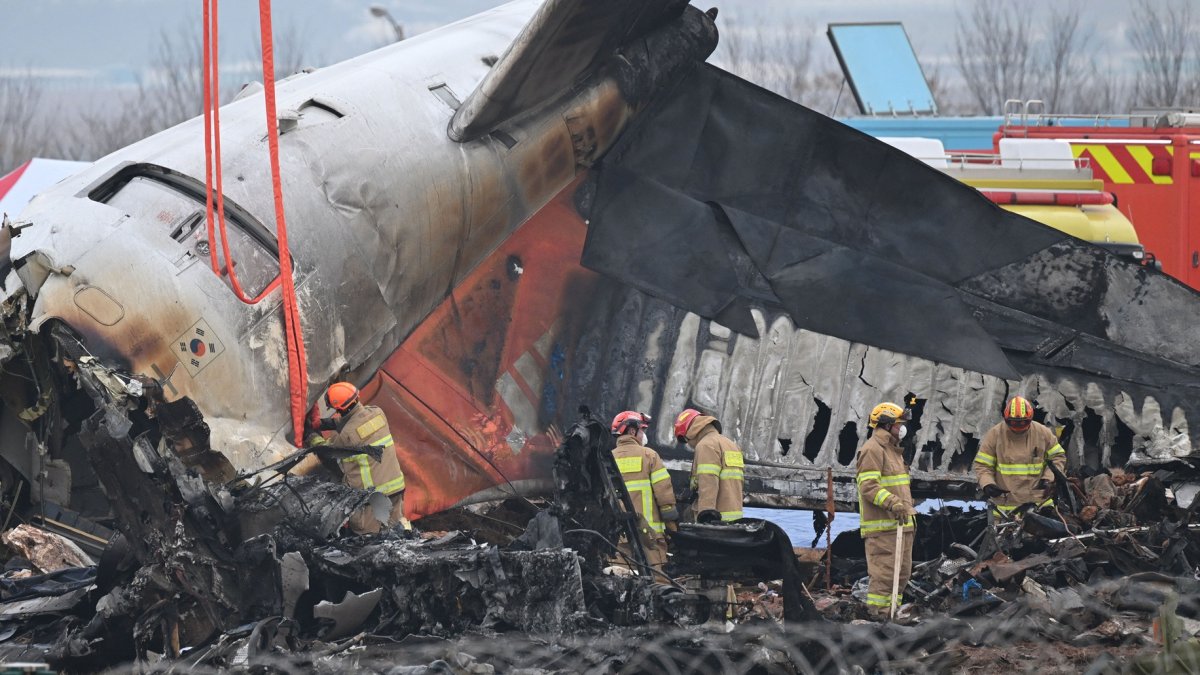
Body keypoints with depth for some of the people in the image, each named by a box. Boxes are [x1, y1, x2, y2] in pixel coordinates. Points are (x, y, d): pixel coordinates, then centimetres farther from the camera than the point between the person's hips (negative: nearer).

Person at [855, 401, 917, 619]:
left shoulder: (893, 450, 23)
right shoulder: (873, 450, -10)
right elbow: (869, 486, -20)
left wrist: (909, 512, 28)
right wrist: (893, 503, -29)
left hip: (900, 524, 10)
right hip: (882, 526, -10)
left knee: (902, 572, 11)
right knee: (884, 572, -13)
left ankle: (892, 613, 17)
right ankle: (877, 614, -12)